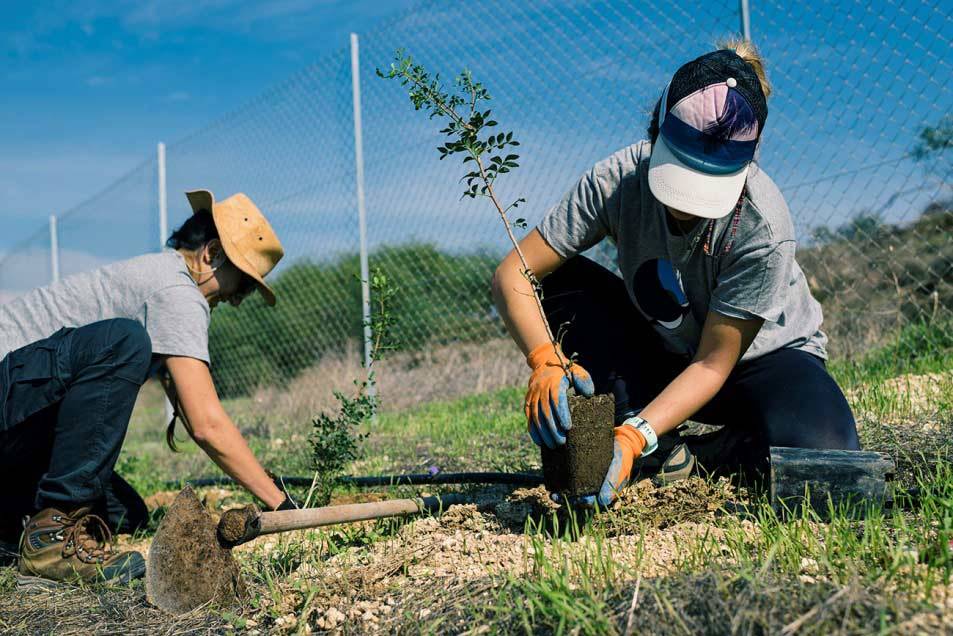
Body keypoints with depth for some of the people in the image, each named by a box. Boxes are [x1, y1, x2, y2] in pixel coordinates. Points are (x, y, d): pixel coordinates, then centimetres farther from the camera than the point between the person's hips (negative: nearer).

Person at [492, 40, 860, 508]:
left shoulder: (763, 228, -32)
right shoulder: (618, 179, -26)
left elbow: (713, 364, -26)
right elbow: (513, 275, -25)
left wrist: (635, 435, -39)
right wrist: (546, 361, -42)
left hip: (764, 356, -2)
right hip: (661, 352, 3)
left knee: (823, 457, -34)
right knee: (560, 284, -25)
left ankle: (725, 451, 1)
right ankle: (660, 454, -19)